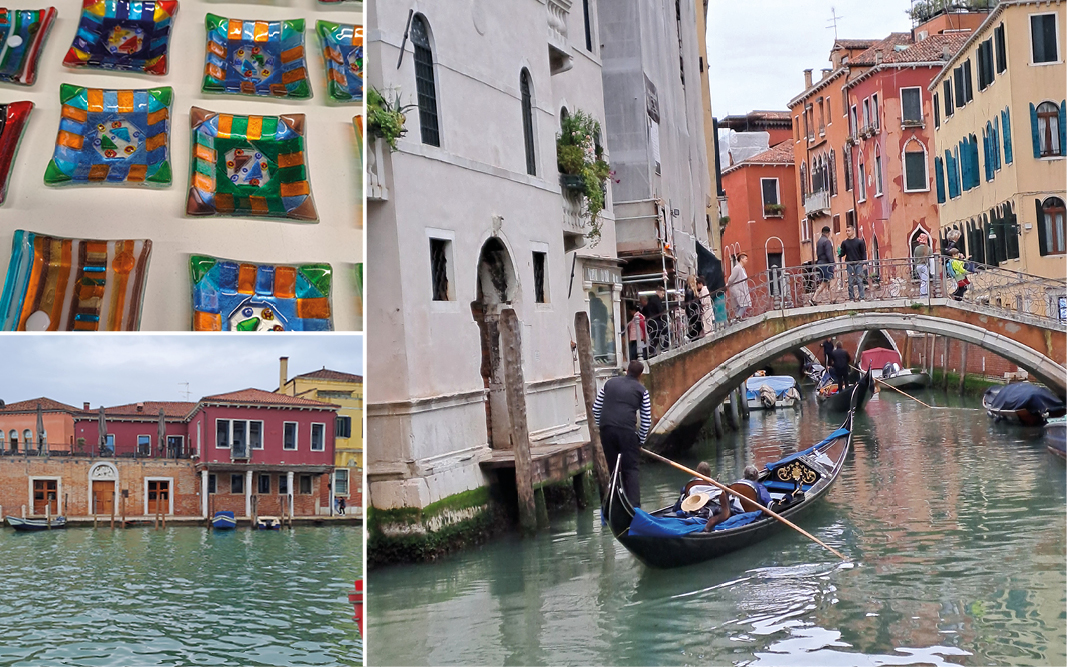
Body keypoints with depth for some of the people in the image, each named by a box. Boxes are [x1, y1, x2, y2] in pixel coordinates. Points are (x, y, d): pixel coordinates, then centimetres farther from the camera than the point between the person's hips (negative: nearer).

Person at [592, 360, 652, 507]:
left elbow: (596, 408, 18)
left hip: (606, 430, 3)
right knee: (630, 470, 3)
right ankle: (634, 505, -5)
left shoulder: (609, 383, 18)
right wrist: (640, 441, 17)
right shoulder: (641, 390, 9)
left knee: (613, 468, 13)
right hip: (626, 431, -3)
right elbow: (646, 420, 8)